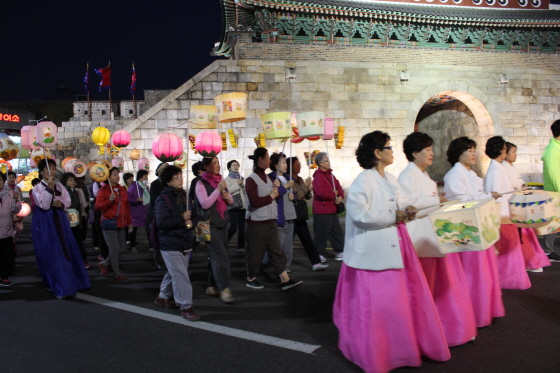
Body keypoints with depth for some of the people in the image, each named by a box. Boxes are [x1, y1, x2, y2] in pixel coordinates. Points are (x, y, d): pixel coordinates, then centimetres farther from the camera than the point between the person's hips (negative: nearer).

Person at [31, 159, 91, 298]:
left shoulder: (60, 186, 7)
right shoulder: (37, 188, -8)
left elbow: (68, 202, 10)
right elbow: (44, 205, -21)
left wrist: (62, 204, -12)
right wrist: (49, 188, -28)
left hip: (60, 221, 5)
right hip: (45, 223, -5)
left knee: (67, 251, 8)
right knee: (51, 254, -3)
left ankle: (70, 282, 22)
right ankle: (58, 286, 4)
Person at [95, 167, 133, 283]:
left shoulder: (122, 190, 13)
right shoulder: (104, 190, -5)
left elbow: (126, 207, 17)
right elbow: (97, 206, -13)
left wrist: (129, 222, 17)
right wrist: (109, 200, -27)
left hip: (121, 224, 7)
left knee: (121, 248, 9)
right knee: (114, 249, -7)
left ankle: (104, 263, 31)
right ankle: (117, 274, 5)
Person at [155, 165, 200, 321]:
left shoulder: (184, 196, 10)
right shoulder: (163, 199, -12)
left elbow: (195, 215, 12)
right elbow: (161, 222, -22)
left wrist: (191, 222, -11)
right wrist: (182, 218, -18)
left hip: (185, 243, 7)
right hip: (170, 245, -7)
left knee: (174, 273, 18)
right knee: (181, 275, -8)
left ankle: (163, 297, 37)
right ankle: (186, 307, 0)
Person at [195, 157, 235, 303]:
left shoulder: (221, 180, 11)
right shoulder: (201, 183, -9)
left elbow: (231, 201, 17)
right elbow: (205, 204, -20)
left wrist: (228, 197, -5)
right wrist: (218, 189, -23)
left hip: (222, 223, 7)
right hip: (210, 224, -7)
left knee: (216, 257, 11)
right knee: (221, 258, -10)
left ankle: (212, 287, 22)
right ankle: (224, 289, -3)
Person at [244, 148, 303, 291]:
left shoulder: (266, 177, 13)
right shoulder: (251, 179, -14)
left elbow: (274, 196, 21)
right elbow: (254, 202, -24)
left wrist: (276, 187, 1)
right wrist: (271, 196, -13)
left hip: (270, 222, 8)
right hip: (257, 223, -8)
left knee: (277, 252, 7)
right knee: (255, 253, 4)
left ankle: (285, 280, 9)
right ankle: (250, 279, 22)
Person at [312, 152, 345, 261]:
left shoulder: (330, 174, 13)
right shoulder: (318, 176, -15)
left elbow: (339, 187, 13)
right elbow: (322, 192, -29)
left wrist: (340, 196, -8)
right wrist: (334, 194, -12)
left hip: (332, 210, 9)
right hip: (322, 211, -9)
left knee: (337, 232, 13)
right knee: (321, 234, 0)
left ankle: (339, 253, 21)